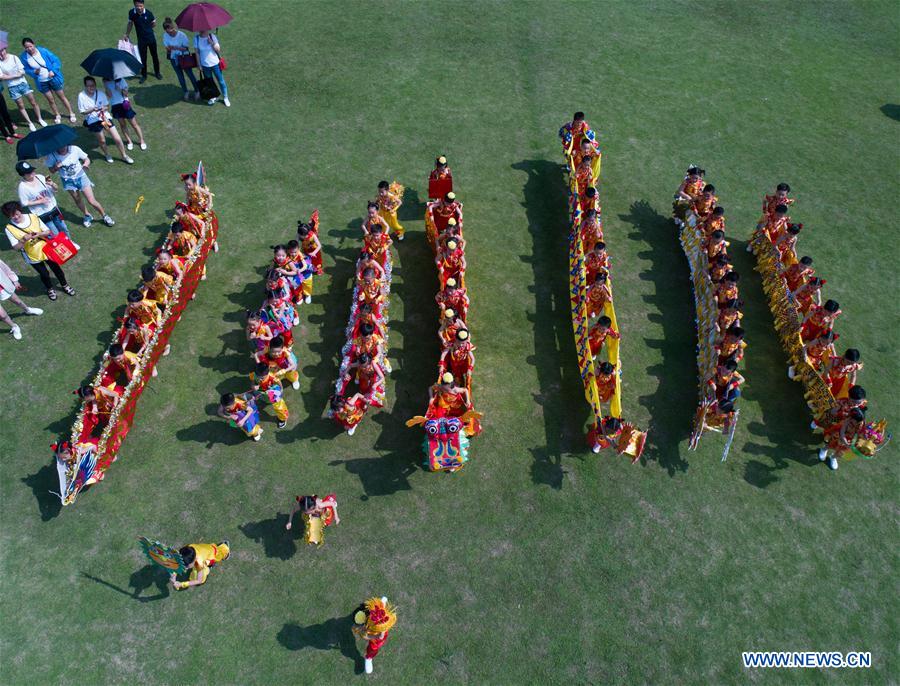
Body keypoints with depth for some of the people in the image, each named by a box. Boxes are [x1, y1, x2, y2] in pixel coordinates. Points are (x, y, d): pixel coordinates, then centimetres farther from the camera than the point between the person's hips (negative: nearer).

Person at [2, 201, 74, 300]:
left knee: (56, 268, 18)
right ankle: (50, 289, 45)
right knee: (44, 274, 15)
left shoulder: (32, 217, -15)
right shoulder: (9, 229, -17)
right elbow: (16, 247, -15)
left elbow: (48, 232, -8)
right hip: (33, 256, -1)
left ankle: (64, 285, 44)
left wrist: (39, 234, -27)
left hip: (46, 249, 1)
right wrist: (24, 240, -32)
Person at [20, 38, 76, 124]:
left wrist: (53, 71, -22)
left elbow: (55, 60, -9)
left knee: (62, 97, 11)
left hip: (53, 78, -2)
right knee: (51, 100, 12)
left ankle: (71, 114, 27)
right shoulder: (24, 57, -10)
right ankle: (57, 116, 31)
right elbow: (26, 69, 0)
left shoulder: (43, 51, -17)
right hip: (41, 82, 2)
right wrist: (34, 72, -21)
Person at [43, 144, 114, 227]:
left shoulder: (74, 149, -22)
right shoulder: (52, 155, -19)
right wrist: (56, 167, -28)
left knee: (92, 201, -1)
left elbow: (87, 159, -8)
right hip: (68, 181, 2)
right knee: (77, 200, 20)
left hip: (80, 177, -2)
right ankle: (87, 216, 45)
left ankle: (105, 216, 22)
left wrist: (86, 164, -31)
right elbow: (51, 170, -5)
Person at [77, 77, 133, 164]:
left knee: (117, 139, -1)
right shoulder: (82, 96, -10)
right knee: (102, 141, 10)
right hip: (93, 120, -1)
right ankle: (107, 155, 39)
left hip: (105, 117, 1)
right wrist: (93, 109, -23)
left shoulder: (101, 93, -4)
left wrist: (104, 108, -19)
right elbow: (82, 111, -7)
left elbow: (107, 106, 5)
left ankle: (124, 155, 19)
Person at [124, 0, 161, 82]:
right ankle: (144, 75, 22)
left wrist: (146, 28, -2)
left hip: (151, 38, 0)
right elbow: (130, 23, 1)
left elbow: (154, 24, 1)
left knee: (154, 56, 16)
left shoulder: (148, 13, -16)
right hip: (141, 39, 0)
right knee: (143, 58, 7)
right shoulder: (131, 13, -14)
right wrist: (127, 34, 2)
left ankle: (157, 72, 35)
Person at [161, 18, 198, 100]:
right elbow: (166, 47, -2)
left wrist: (176, 48, -32)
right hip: (174, 59, 4)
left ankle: (197, 91, 24)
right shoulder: (165, 36, -13)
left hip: (184, 58, -4)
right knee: (180, 76, 14)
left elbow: (186, 47, -20)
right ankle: (186, 92, 31)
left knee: (190, 74, 7)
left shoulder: (181, 35, -24)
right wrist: (168, 49, -27)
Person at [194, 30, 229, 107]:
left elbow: (218, 49, -9)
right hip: (205, 65, 1)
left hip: (215, 63, -1)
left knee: (221, 81, 7)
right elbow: (197, 52, -2)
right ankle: (213, 97, 36)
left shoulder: (212, 36, -10)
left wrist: (212, 43, -25)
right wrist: (199, 64, -2)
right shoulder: (196, 38, -8)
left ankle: (225, 98, 24)